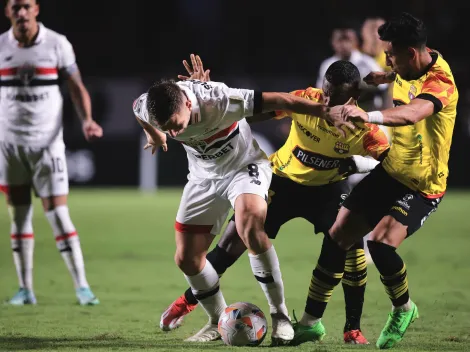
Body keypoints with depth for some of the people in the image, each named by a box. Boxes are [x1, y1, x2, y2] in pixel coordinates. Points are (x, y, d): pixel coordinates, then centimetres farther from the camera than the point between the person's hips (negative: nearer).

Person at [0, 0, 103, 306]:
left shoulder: (57, 44, -3)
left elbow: (76, 86, 0)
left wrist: (87, 119, -15)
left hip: (47, 142, -2)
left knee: (58, 213, -7)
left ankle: (82, 286, -2)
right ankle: (26, 289, 10)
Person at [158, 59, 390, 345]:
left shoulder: (362, 127, -27)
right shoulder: (305, 99, -24)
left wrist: (352, 163, -39)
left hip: (328, 187, -1)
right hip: (283, 179, 1)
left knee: (353, 246, -22)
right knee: (233, 240, -3)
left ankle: (353, 329, -6)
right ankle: (188, 300, 20)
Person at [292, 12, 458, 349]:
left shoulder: (439, 81, -26)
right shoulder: (410, 68, -1)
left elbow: (413, 112, -50)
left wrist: (370, 116, -65)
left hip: (422, 187, -8)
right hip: (390, 171, 8)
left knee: (381, 242, -27)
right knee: (338, 236, 1)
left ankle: (404, 310, 2)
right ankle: (313, 321, 13)